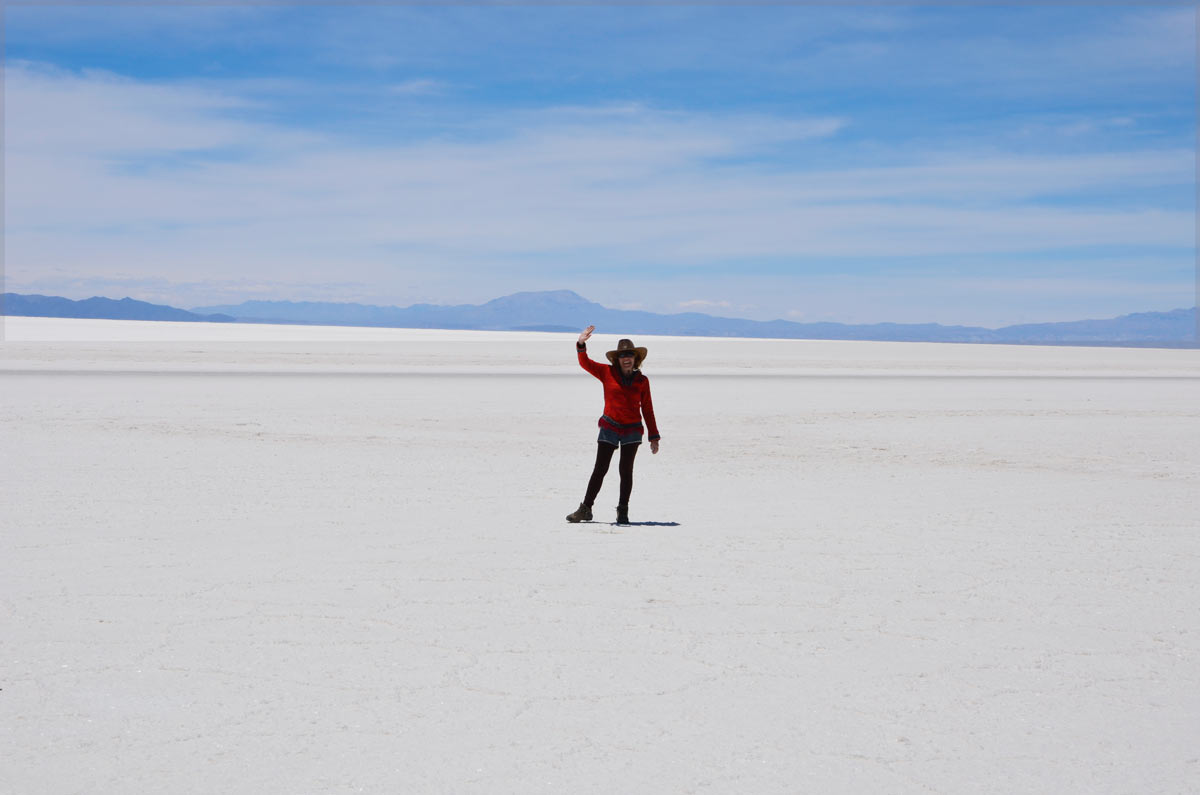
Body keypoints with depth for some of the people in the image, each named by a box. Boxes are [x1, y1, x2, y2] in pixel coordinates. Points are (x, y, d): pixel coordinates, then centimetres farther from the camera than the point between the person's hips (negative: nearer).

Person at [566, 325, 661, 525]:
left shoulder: (642, 381, 4)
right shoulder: (607, 373, 2)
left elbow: (647, 409, 8)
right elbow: (585, 363, -6)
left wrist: (654, 437, 8)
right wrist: (581, 344, -26)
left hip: (632, 430, 1)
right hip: (610, 427, -1)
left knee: (626, 470, 4)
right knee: (600, 469, -1)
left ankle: (623, 512, 13)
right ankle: (585, 509, 5)